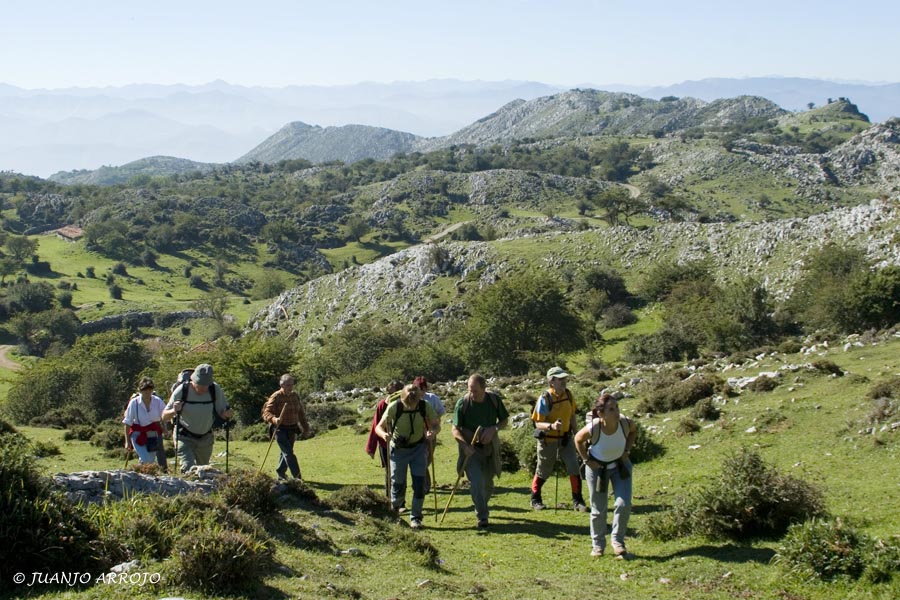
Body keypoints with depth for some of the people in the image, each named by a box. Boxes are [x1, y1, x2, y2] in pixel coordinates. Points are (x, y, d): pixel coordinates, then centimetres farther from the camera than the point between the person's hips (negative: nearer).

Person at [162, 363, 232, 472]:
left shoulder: (215, 390, -15)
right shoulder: (181, 391, -21)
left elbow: (222, 413, -4)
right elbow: (164, 417, -16)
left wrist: (227, 414, -27)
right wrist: (174, 411, -38)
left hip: (205, 438, 3)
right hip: (185, 437, -3)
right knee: (188, 469, -22)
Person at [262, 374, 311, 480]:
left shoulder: (295, 396, 8)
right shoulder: (276, 397, -10)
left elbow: (301, 413, 17)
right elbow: (266, 412, -15)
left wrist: (305, 427, 16)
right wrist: (274, 419, -36)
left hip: (291, 429, 6)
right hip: (280, 429, -6)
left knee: (286, 452, 13)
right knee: (288, 452, -13)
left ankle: (281, 472, 33)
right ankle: (296, 476, -15)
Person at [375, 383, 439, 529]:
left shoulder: (425, 407, -18)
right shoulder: (394, 407, -23)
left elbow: (435, 424, -6)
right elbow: (379, 427, -15)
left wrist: (432, 432, -30)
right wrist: (384, 434, -38)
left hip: (419, 448, 1)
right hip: (399, 450, -1)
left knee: (419, 483, -6)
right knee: (398, 484, 3)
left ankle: (415, 517, 9)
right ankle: (394, 511, 34)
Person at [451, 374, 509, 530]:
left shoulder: (495, 400, -5)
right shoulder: (462, 403, -12)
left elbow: (504, 420, 7)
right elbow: (455, 429, -9)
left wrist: (493, 428, -14)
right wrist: (465, 445, -26)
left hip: (490, 448, 3)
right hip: (470, 449, -3)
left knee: (488, 484, 13)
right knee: (476, 482, -17)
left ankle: (482, 508, 41)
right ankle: (482, 517, -7)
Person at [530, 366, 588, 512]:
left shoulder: (568, 394, -3)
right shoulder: (544, 398, -20)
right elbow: (538, 423, -21)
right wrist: (552, 426, -39)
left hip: (565, 438, 4)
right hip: (548, 441, -4)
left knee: (575, 469, -6)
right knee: (543, 473, 11)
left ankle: (577, 501, 6)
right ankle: (535, 499, 32)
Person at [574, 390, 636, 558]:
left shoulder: (625, 423, -27)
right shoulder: (593, 428, -32)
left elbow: (634, 431, 1)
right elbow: (578, 439, -9)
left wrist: (627, 450, -7)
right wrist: (587, 460, -11)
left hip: (620, 465, 2)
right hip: (597, 468, -2)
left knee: (624, 504, -10)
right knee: (598, 509, 7)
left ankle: (617, 540, 11)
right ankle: (598, 544, 29)